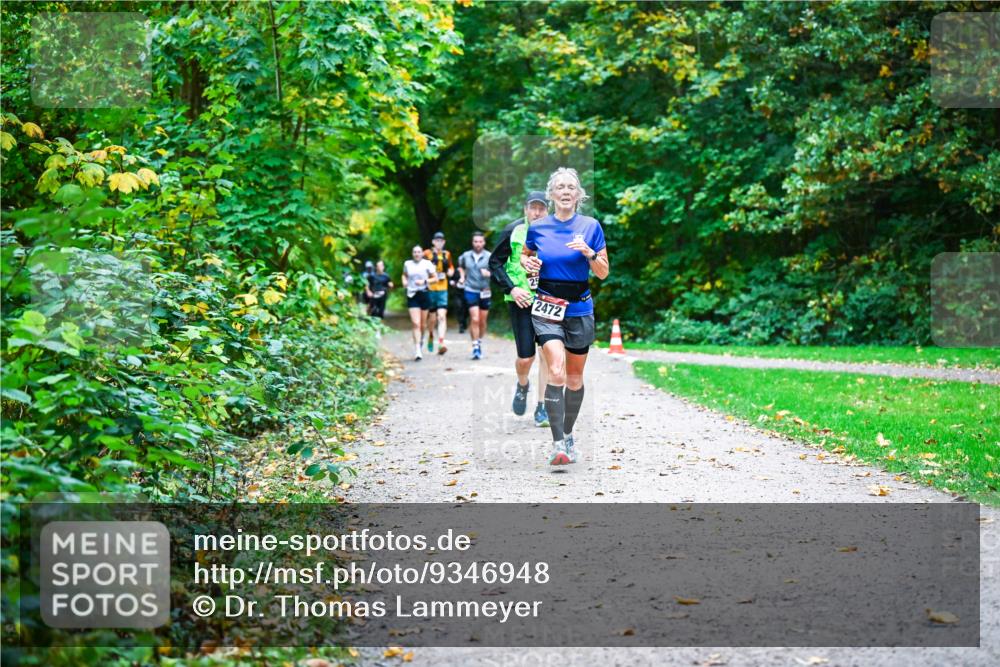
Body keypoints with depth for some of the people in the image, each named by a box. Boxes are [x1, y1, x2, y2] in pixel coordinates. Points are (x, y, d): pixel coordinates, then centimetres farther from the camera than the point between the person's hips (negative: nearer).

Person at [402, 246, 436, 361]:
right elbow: (404, 275, 25)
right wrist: (404, 281, 4)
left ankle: (421, 340, 44)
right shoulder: (407, 264, 6)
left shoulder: (427, 264, -1)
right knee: (416, 324, -11)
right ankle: (418, 351, -16)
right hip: (412, 295, 0)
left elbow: (435, 278, 0)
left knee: (423, 323, 12)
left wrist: (424, 281, -15)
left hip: (424, 294, 0)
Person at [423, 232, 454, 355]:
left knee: (442, 316, -12)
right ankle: (431, 336, 37)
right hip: (430, 289, -2)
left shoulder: (447, 254, 10)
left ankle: (441, 344, -19)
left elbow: (451, 266, 25)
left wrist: (451, 271, 4)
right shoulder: (427, 254, -1)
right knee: (432, 317, 6)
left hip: (443, 289, 2)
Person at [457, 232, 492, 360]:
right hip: (470, 290, 0)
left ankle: (479, 342, 30)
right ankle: (475, 347, -12)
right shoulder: (466, 256, 5)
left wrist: (489, 273, -25)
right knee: (475, 319, -12)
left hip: (485, 291, 0)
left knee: (482, 321, 9)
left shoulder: (489, 256, -4)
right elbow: (461, 266, 26)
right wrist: (462, 276, 12)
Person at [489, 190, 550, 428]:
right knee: (525, 357, -4)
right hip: (521, 301, -2)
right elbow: (495, 262, 1)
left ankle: (542, 407, 7)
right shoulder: (513, 231, -4)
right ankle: (522, 386, 31)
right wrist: (511, 288, -10)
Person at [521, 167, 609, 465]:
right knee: (557, 373, -19)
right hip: (547, 308, -1)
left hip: (579, 309, 1)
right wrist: (527, 263, -3)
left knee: (575, 378, 12)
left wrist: (589, 252, -18)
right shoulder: (538, 228, 1)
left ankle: (568, 435, 32)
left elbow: (603, 273, 0)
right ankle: (558, 444, -18)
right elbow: (524, 254, 20)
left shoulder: (590, 226, -2)